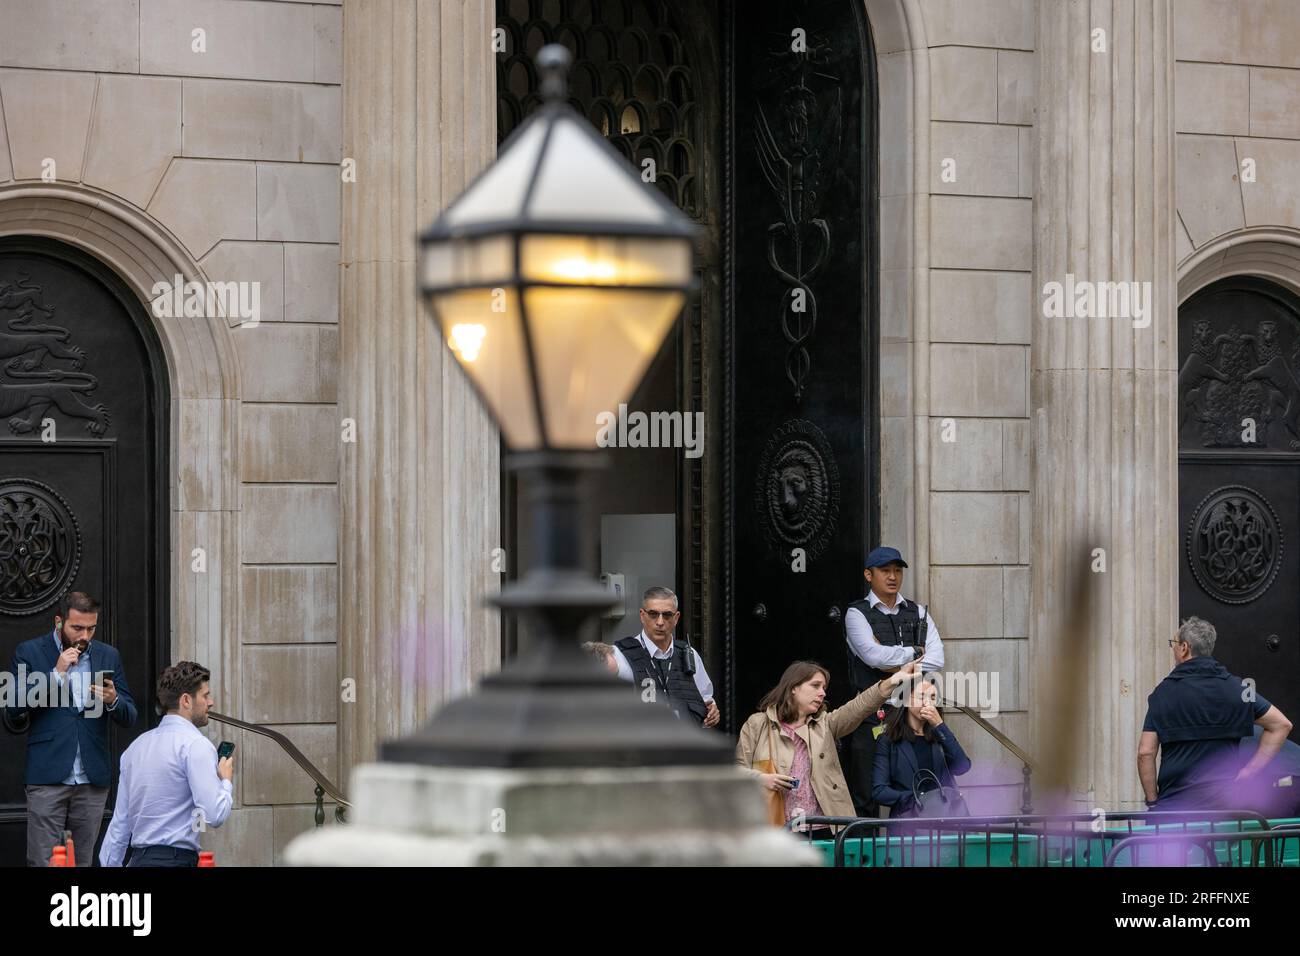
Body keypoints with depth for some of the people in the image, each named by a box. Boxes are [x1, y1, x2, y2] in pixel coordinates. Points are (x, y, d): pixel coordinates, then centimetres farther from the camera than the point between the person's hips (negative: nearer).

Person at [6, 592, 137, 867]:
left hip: (93, 779, 3)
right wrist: (57, 674, -14)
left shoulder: (109, 656, 11)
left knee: (85, 861, 4)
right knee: (42, 862, -6)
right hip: (48, 778, -3)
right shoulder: (29, 652, 2)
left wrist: (113, 700, -12)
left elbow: (129, 717, 11)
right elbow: (14, 708, -8)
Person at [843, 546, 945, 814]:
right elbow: (873, 654, -14)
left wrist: (895, 666, -7)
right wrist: (914, 652, 0)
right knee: (865, 795, -4)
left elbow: (937, 659, 2)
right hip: (871, 710, -3)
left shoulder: (918, 613, 15)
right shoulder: (857, 614, 3)